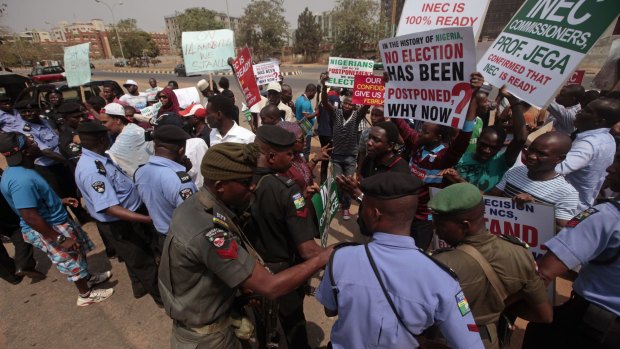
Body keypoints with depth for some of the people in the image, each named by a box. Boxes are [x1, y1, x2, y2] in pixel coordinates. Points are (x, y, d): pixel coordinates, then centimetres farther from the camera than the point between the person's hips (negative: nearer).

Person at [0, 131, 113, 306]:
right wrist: (60, 239, -26)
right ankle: (86, 295, 32)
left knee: (79, 251, 26)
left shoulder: (19, 171, 0)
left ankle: (88, 278, 49)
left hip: (56, 221, 10)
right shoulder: (21, 180, -33)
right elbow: (30, 217, -33)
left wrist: (59, 201, 13)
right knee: (73, 263, 10)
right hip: (46, 230, -10)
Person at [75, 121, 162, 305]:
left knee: (140, 254, 28)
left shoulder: (100, 158, -3)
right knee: (142, 260, 11)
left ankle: (140, 287, 51)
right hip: (121, 224, -9)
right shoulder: (91, 170, -32)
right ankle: (161, 295, 32)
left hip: (133, 213, 9)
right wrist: (149, 219, -43)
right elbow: (111, 208, -37)